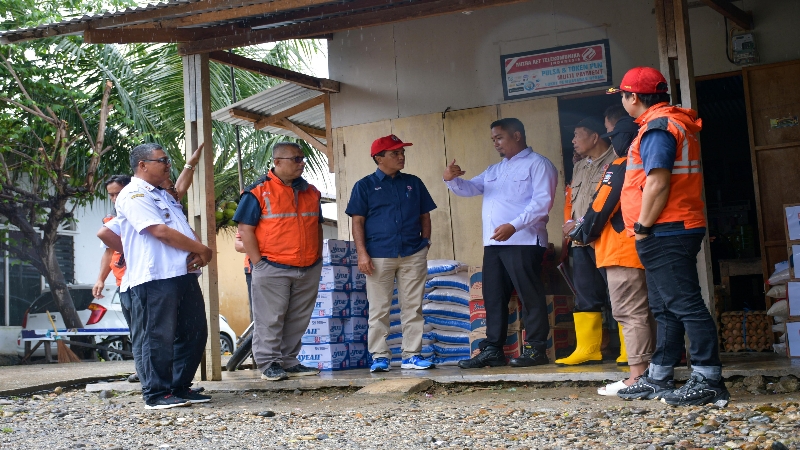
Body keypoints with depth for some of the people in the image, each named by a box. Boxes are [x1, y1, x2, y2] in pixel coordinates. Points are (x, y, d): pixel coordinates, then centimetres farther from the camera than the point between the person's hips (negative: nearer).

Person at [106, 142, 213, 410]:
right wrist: (201, 249, -9)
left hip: (183, 274, 10)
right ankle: (156, 394, 2)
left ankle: (181, 387, 20)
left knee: (193, 333, 11)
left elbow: (185, 229, 21)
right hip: (154, 277, -9)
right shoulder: (133, 195, -6)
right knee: (156, 337, -5)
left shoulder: (164, 196, 24)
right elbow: (160, 232, -16)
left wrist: (197, 254, -2)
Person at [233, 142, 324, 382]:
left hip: (308, 270, 6)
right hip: (273, 269, -6)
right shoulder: (258, 191, -5)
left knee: (298, 320, 11)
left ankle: (289, 361, 22)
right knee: (270, 319, 0)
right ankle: (268, 364, 9)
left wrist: (318, 258, 13)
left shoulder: (311, 192, 14)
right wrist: (258, 262, -11)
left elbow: (318, 227, 21)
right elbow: (245, 229, -7)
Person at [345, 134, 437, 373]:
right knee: (379, 310, 1)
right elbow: (357, 221, 0)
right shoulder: (365, 186, 4)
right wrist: (362, 253, -9)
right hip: (379, 257, -2)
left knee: (413, 308, 5)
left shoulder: (414, 183, 12)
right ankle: (380, 357, 8)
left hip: (413, 255, 3)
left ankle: (412, 355, 12)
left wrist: (425, 243, 6)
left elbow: (424, 216, 17)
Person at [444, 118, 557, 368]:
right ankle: (492, 350, 12)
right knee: (493, 298, 8)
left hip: (523, 242, -8)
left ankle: (536, 349, 0)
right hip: (493, 243, 8)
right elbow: (469, 188, 17)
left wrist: (514, 225, -22)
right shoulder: (494, 170, 25)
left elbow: (542, 202, -11)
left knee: (530, 296, -5)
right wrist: (452, 180, -6)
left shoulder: (538, 164, 1)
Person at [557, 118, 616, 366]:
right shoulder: (579, 167, 23)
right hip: (581, 242, 9)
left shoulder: (614, 160, -5)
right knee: (585, 297, 7)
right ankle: (587, 350, 10)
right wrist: (569, 223, 5)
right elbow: (570, 200, 25)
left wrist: (583, 224, -15)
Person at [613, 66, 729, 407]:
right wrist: (644, 228, 21)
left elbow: (658, 183, -23)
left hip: (665, 233, -11)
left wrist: (642, 227, -16)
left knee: (685, 304, -9)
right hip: (668, 234, 11)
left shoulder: (657, 127, -13)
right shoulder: (670, 123, 19)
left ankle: (709, 380, -6)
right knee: (666, 309, 14)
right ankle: (658, 378, 21)